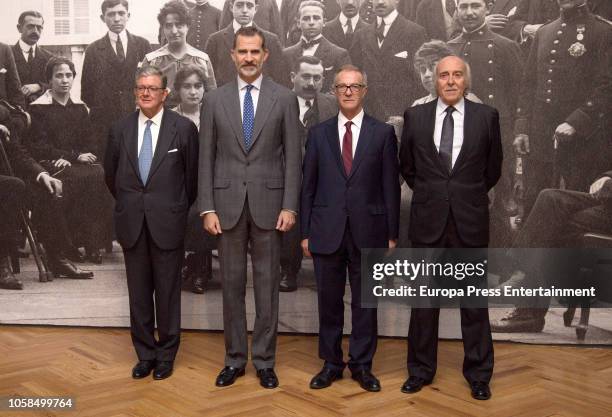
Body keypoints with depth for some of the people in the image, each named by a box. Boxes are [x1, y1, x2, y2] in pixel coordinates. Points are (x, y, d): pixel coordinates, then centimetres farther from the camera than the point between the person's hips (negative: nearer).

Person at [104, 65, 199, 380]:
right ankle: (145, 354, 22)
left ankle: (166, 355, 19)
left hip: (167, 223, -2)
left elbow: (192, 176, 4)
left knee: (167, 292, 5)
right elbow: (111, 175, 16)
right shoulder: (120, 129, 5)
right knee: (138, 293, 9)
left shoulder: (184, 128, -4)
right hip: (131, 224, 3)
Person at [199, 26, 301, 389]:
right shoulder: (215, 100, 5)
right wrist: (208, 208, -3)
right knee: (232, 284, 8)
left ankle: (265, 361, 17)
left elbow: (293, 157, 0)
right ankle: (235, 359, 20)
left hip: (268, 203, -1)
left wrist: (290, 206, -8)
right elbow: (206, 158, 4)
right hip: (228, 204, 1)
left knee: (267, 285, 5)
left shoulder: (285, 99, 2)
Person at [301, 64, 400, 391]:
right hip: (327, 231, 1)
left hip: (368, 231, -1)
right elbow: (308, 186, 6)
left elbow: (391, 186, 2)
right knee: (329, 301, 8)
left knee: (365, 302, 7)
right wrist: (305, 232, 2)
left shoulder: (383, 133, 3)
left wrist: (392, 234, 0)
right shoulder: (318, 133, 7)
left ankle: (362, 364, 20)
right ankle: (331, 363, 22)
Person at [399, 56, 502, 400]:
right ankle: (421, 369, 21)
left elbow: (493, 169, 10)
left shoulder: (486, 116, 0)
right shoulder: (416, 116, 3)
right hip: (428, 219, 1)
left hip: (470, 220, -1)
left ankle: (479, 373, 19)